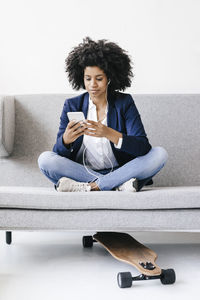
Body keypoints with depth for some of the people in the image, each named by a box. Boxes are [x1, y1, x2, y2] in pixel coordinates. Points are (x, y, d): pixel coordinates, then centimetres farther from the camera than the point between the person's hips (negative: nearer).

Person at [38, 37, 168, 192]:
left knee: (160, 154, -22)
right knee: (45, 159, -23)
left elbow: (143, 147, -13)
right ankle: (119, 185, -25)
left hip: (120, 170, -1)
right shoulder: (72, 105, 3)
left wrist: (109, 134, -30)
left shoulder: (125, 102, 0)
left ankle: (89, 187, -27)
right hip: (82, 171, 1)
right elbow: (59, 153, -3)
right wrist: (66, 139, -28)